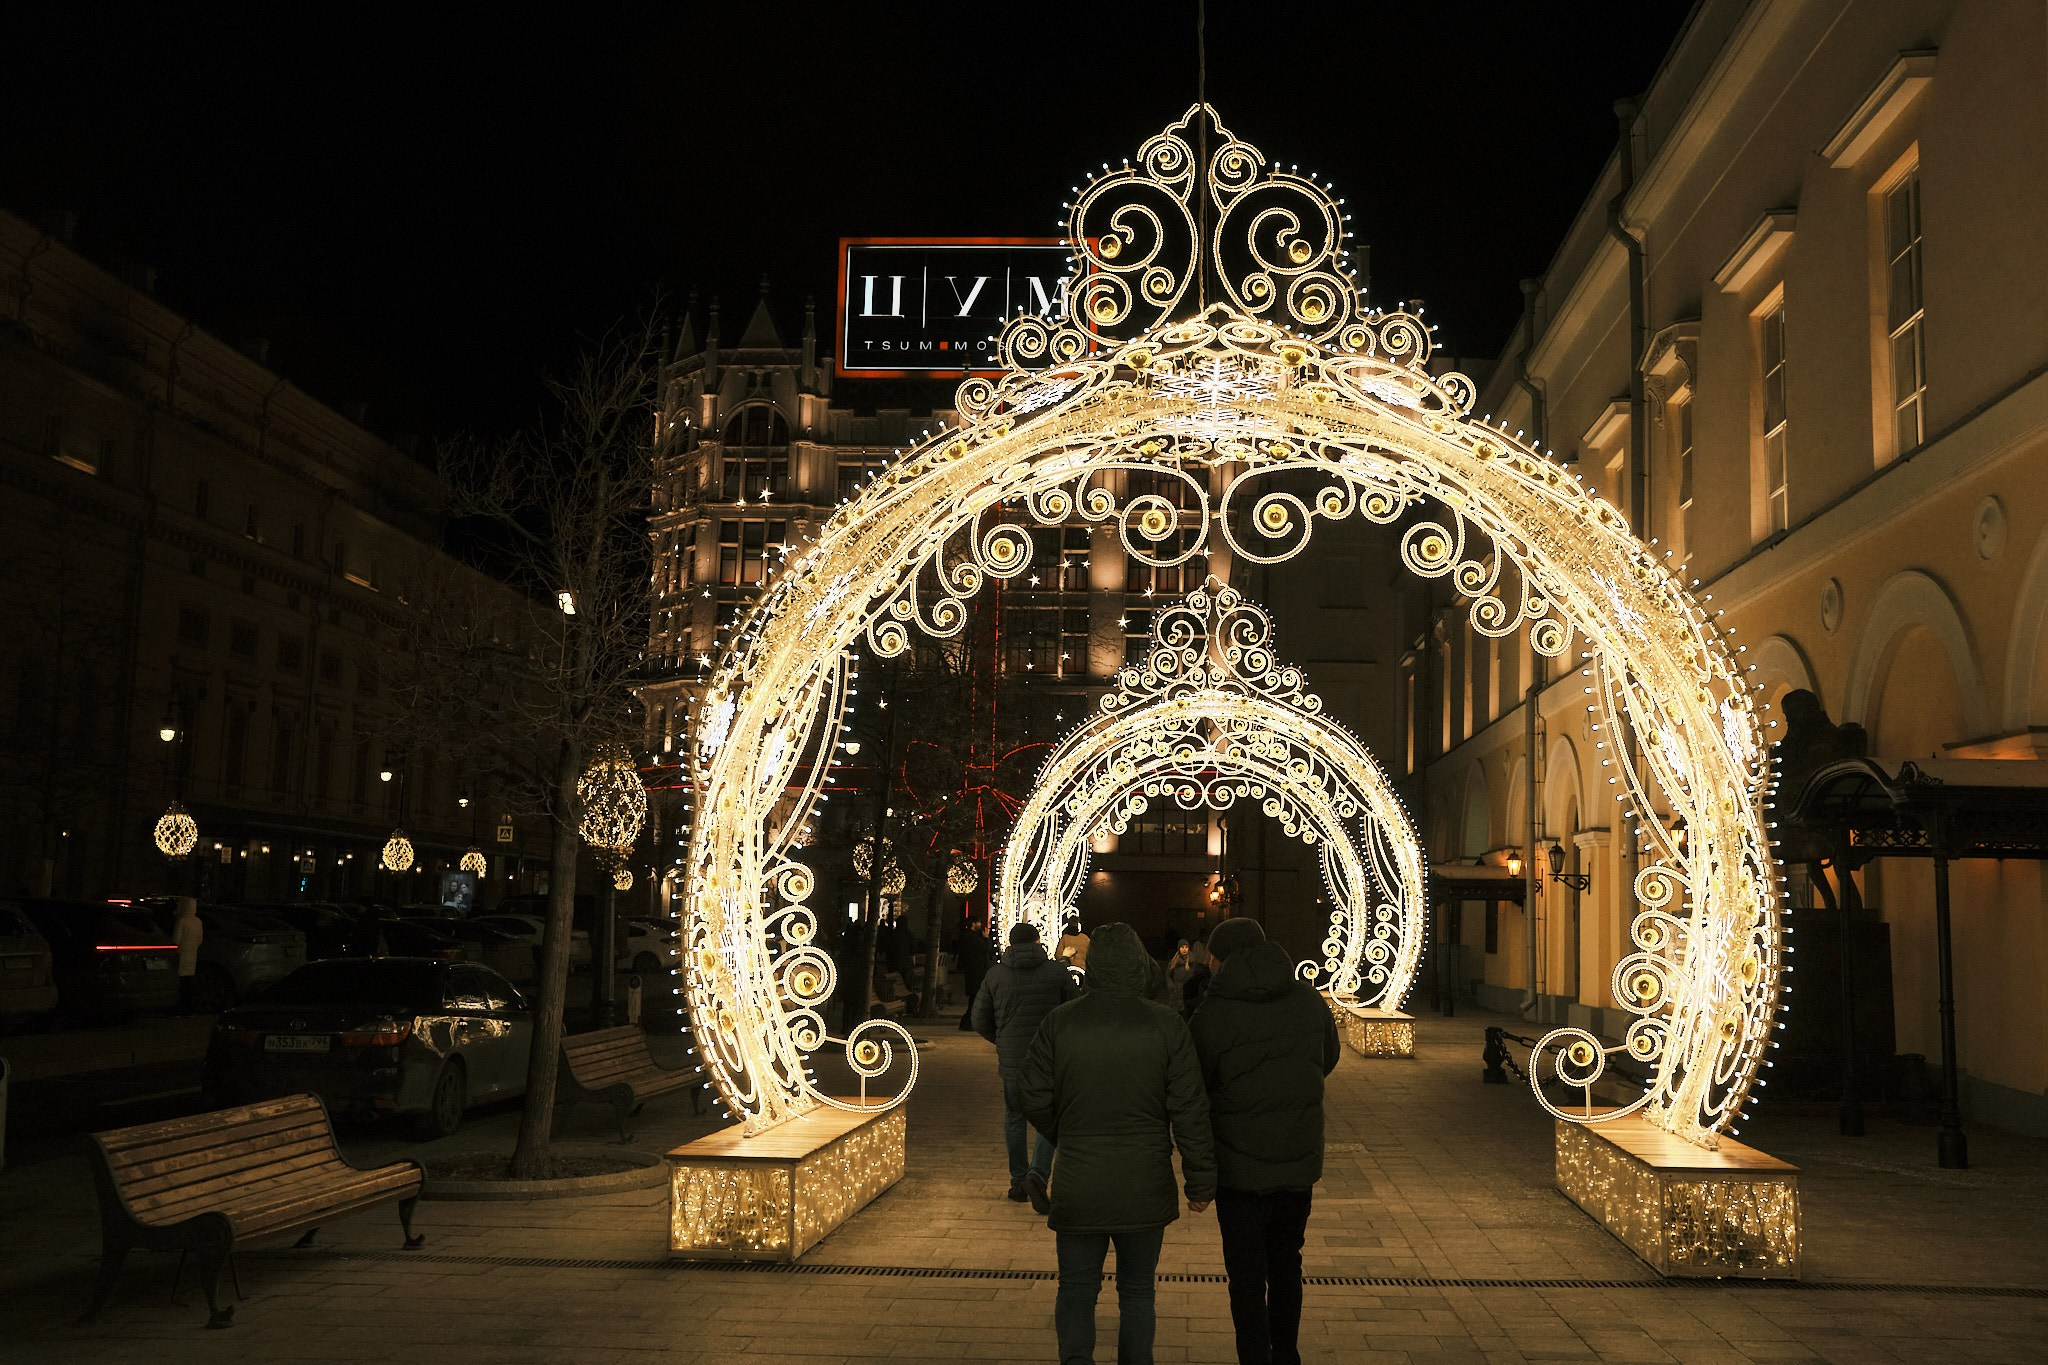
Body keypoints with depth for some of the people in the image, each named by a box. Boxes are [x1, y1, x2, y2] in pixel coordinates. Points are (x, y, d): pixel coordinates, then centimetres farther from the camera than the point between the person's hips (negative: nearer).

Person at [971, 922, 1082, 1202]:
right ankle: (1037, 1173, -7)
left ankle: (1018, 1182, 19)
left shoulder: (995, 974, 0)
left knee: (1014, 1119, 15)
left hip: (1011, 1061, 1)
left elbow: (980, 1021, 5)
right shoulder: (1057, 972, -3)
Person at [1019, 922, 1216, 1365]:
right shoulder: (1166, 1026, -7)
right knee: (1137, 1290, 17)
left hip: (1077, 1185, 0)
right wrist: (1201, 1180, 3)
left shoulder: (1060, 1022, -6)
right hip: (1145, 1187, 0)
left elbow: (1033, 1097, -2)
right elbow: (1190, 1110, -6)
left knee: (1076, 1288, 10)